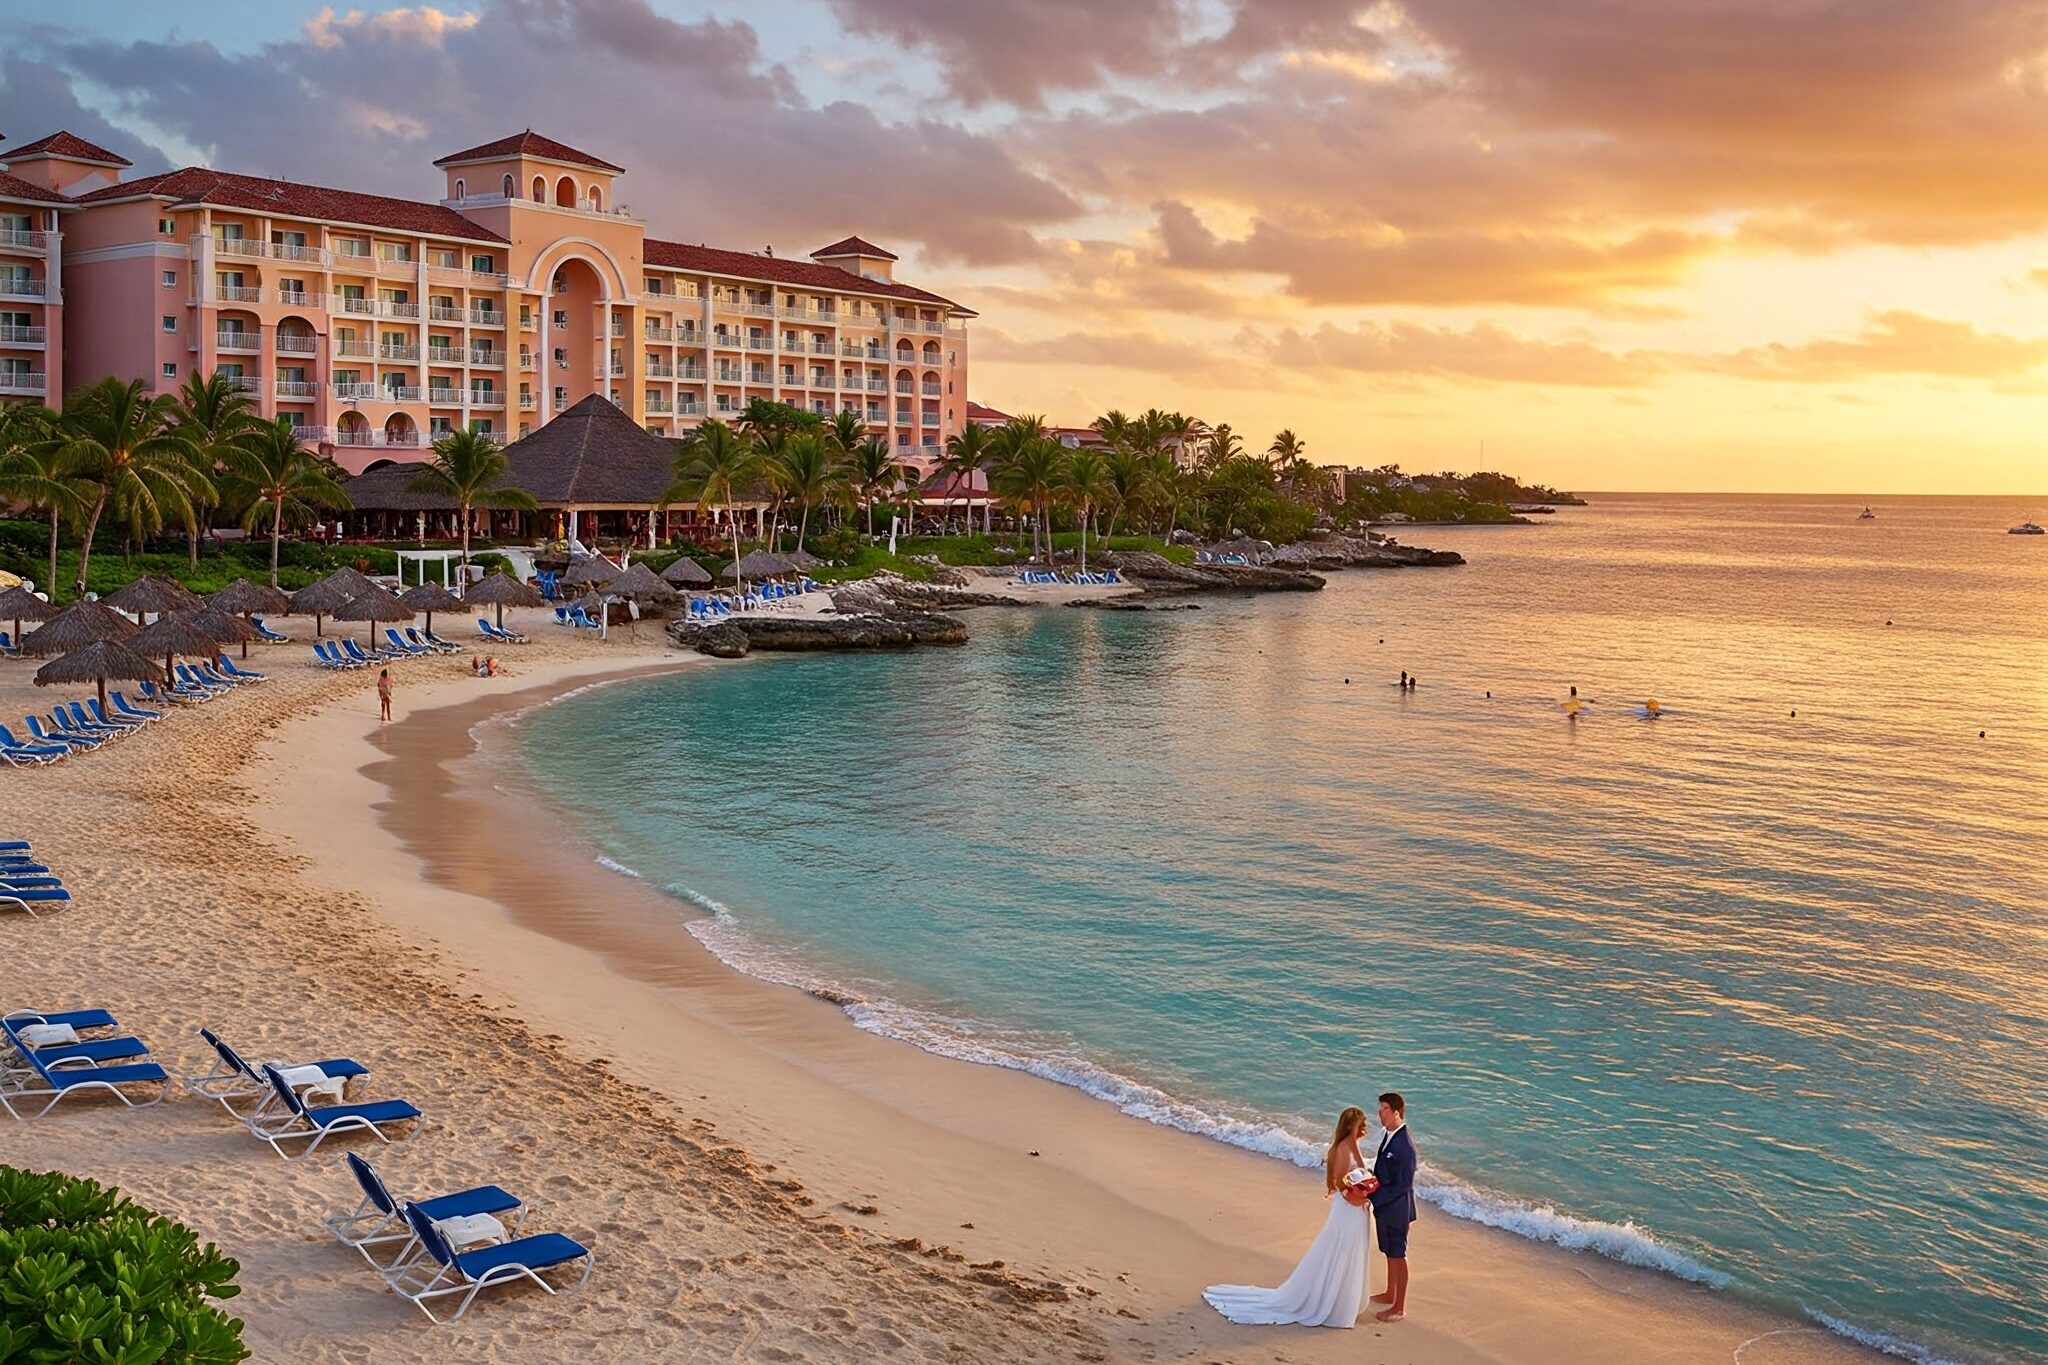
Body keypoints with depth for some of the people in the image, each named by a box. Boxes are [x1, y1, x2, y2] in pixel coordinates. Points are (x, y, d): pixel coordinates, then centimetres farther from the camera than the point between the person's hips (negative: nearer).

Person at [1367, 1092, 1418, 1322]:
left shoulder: (1405, 1145, -27)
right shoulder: (1390, 1136, 1)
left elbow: (1403, 1185, -25)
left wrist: (1373, 1198, -23)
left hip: (1396, 1208, -9)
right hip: (1385, 1206, 9)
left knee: (1398, 1256, 5)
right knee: (1389, 1253, 23)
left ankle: (1399, 1307, 18)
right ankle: (1390, 1294, 39)